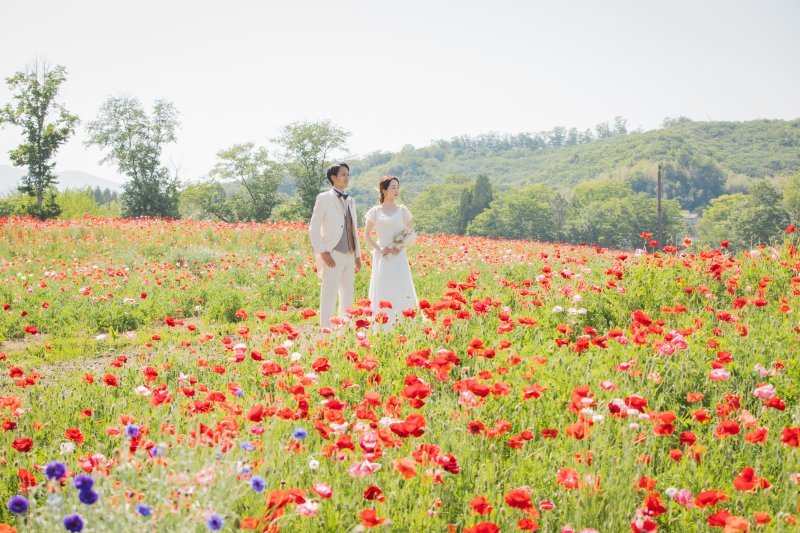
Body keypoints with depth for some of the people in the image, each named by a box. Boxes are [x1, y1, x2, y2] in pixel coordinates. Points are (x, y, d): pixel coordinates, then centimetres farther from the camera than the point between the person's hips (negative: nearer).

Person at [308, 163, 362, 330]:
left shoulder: (350, 201, 19)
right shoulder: (324, 198, -2)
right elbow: (313, 228, -6)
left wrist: (358, 255, 17)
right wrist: (322, 252, -13)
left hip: (349, 255, 7)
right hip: (333, 255, -7)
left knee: (348, 296, 8)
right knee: (329, 294, -6)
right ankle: (326, 329, -1)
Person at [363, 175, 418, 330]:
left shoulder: (402, 210, 7)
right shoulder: (375, 212, 4)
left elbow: (411, 234, 10)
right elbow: (366, 235, 7)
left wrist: (402, 246, -9)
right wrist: (379, 248, -8)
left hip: (399, 258, 1)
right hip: (382, 257, -1)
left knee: (401, 292, -7)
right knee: (382, 294, -2)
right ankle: (382, 328, 1)